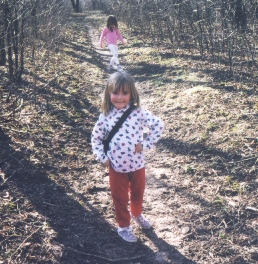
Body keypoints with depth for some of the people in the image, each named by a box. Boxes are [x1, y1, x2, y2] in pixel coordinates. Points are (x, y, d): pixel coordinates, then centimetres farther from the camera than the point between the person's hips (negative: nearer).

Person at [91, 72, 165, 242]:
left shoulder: (138, 113, -13)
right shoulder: (105, 117, -9)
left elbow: (159, 125, -8)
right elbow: (96, 138, 1)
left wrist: (146, 143, -12)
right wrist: (102, 157, -9)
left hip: (137, 164, 1)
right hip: (117, 167, -1)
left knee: (138, 193, 23)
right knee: (120, 198, 15)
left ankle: (137, 214, 53)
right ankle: (124, 226, 36)